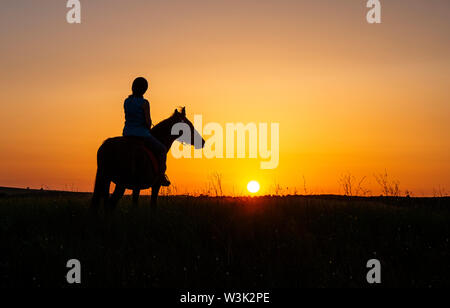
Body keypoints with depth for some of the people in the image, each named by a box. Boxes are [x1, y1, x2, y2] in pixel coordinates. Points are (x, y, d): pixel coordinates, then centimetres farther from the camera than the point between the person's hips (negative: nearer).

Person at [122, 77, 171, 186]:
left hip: (127, 134, 6)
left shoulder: (126, 101, 4)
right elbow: (148, 121, -14)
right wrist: (148, 130, 8)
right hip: (141, 134, -6)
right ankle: (161, 176, 8)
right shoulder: (144, 103, -15)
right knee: (162, 149, 14)